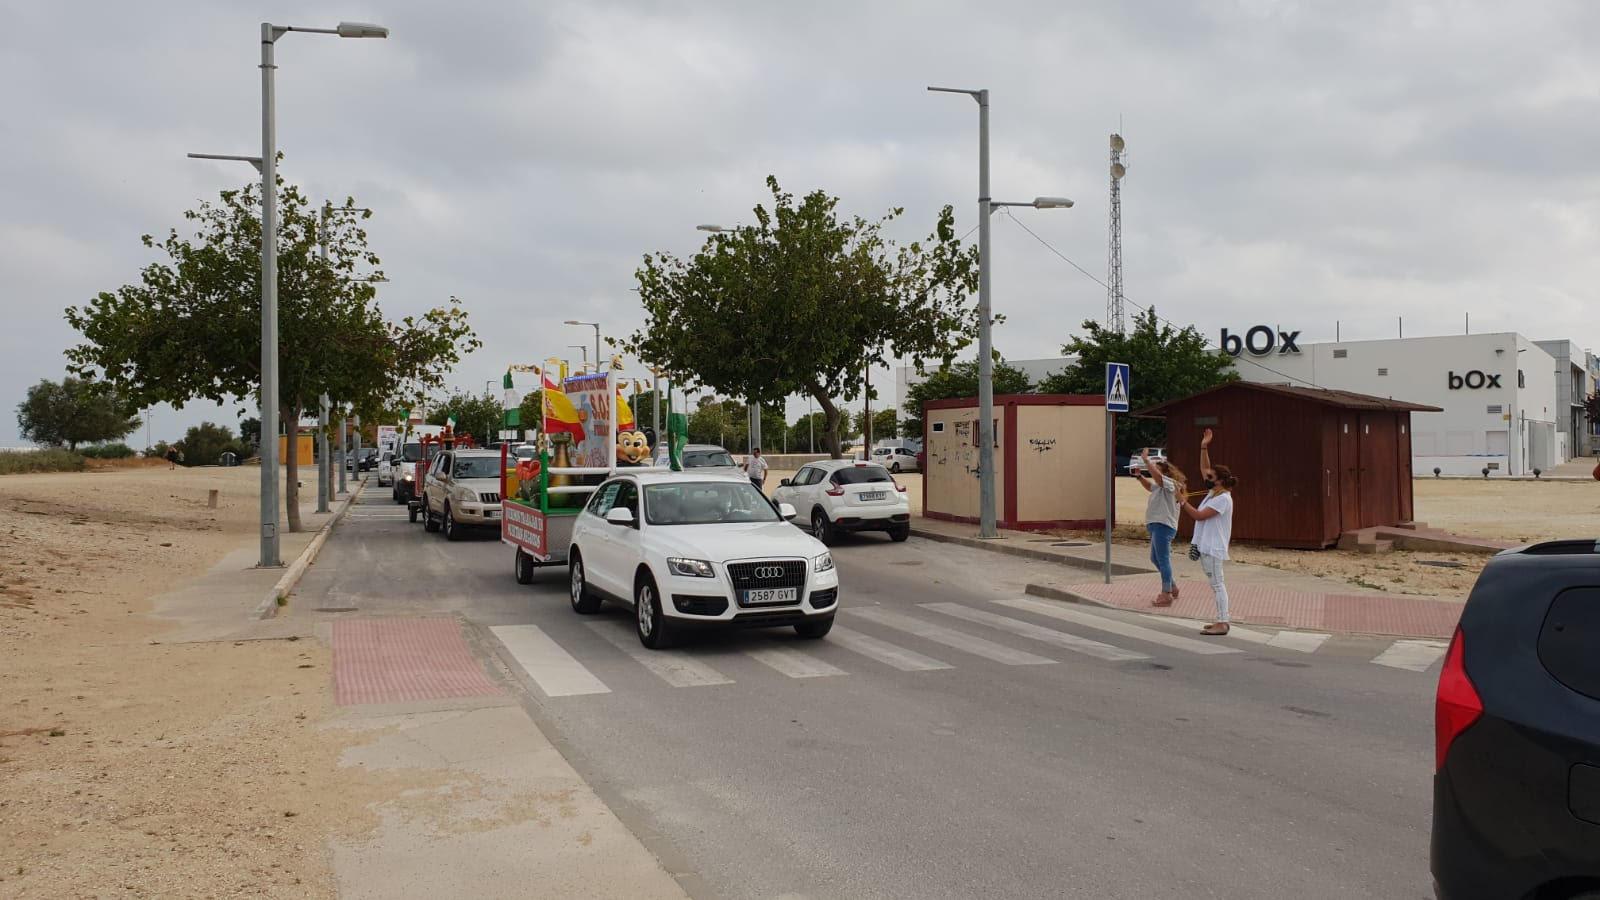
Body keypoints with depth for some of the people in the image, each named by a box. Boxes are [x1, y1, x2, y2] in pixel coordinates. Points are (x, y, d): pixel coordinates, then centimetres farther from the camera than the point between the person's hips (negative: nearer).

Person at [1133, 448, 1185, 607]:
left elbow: (1157, 476, -31)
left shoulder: (1171, 484, -12)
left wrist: (1146, 460, -26)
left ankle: (1166, 595, -3)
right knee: (1155, 558, 20)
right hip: (1156, 526, 11)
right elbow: (1149, 486, 36)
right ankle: (1172, 588, 31)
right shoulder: (1160, 485, 16)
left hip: (1163, 526, -11)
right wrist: (1139, 476, 20)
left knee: (1163, 560, -7)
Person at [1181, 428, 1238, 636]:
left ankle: (1222, 623, -8)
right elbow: (1204, 469, 18)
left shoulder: (1223, 498, -16)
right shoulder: (1213, 492, 10)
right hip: (1205, 546, 10)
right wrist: (1204, 448, 11)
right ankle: (1221, 621, 16)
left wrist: (1183, 501, -10)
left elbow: (1199, 516, -19)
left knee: (1217, 584, -8)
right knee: (1216, 585, 12)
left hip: (1213, 548, -10)